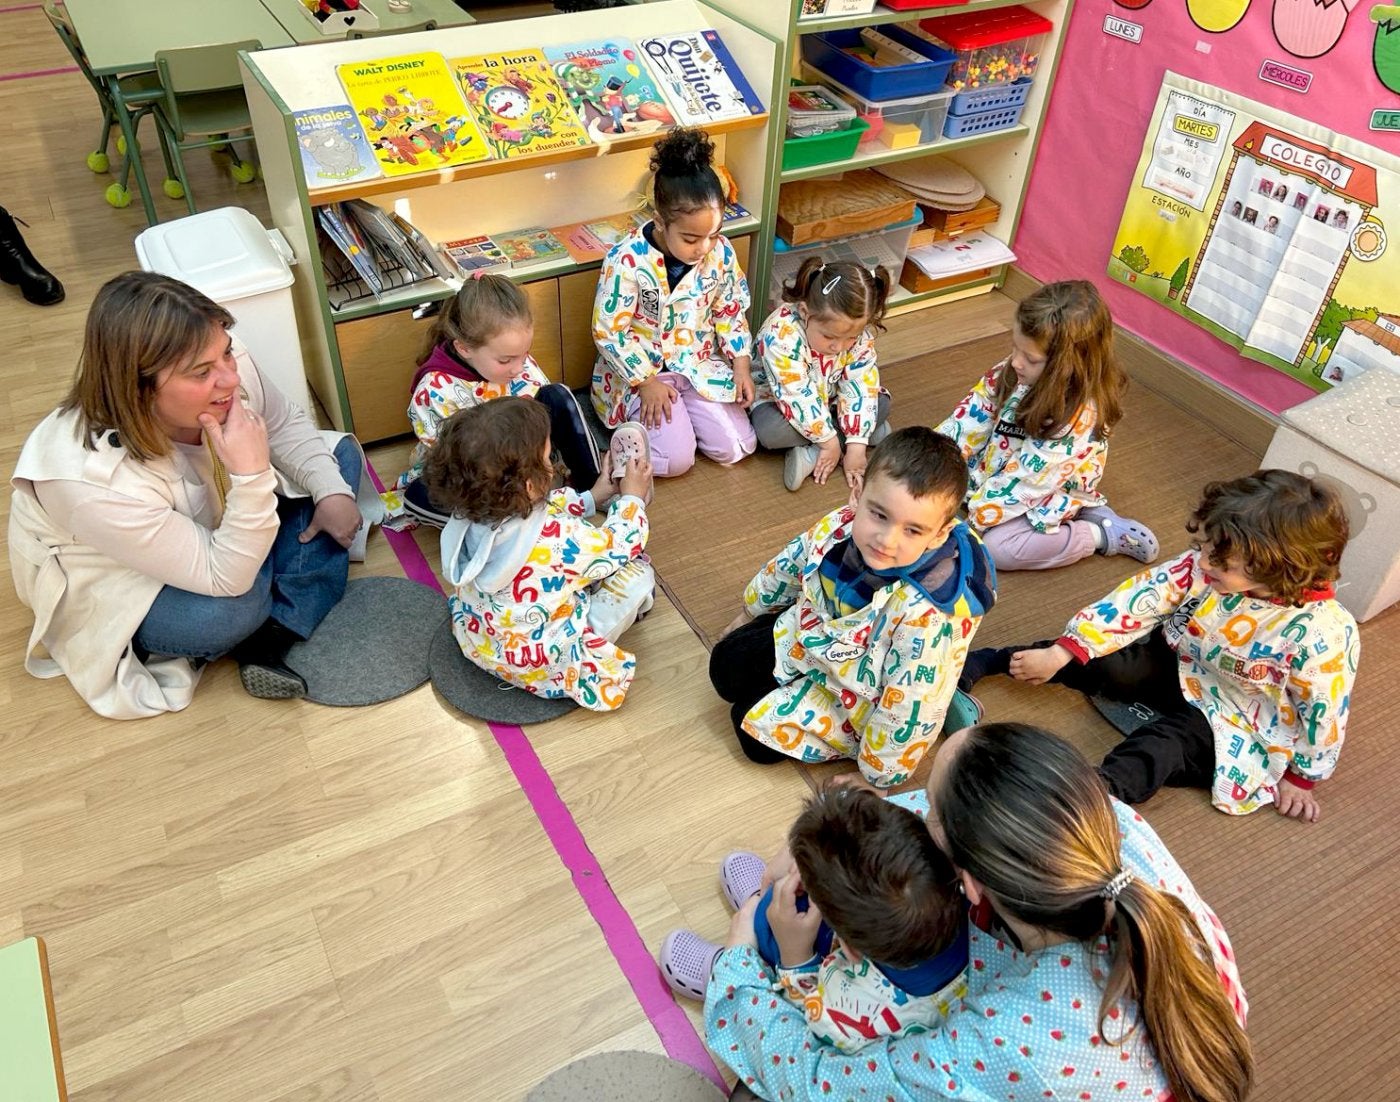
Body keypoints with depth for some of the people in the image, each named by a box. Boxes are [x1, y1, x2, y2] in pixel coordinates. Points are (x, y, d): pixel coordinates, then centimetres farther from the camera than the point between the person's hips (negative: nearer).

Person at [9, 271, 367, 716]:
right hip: (117, 586, -7)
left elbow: (286, 425, -4)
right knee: (234, 610, -37)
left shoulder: (226, 366, -27)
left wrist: (331, 491, -19)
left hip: (210, 519, 7)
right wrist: (251, 475, -48)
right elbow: (226, 579, -35)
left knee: (341, 455, -3)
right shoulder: (94, 480, -40)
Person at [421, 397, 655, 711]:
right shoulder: (558, 541, -37)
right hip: (537, 663, -7)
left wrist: (593, 497, 11)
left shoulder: (469, 515, -17)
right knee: (638, 574, 0)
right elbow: (617, 548, -14)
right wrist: (632, 497, 1)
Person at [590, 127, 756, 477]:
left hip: (700, 365, 4)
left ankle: (679, 412, 17)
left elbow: (730, 311, 6)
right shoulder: (627, 261, -24)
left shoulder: (720, 252, -10)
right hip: (640, 370, -4)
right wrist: (647, 382, -18)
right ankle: (638, 418, 11)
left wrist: (741, 365, -3)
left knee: (736, 447, -7)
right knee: (676, 459, -19)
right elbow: (609, 331, -17)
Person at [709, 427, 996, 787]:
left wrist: (876, 778, -17)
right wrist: (750, 613, 18)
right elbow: (786, 567, -1)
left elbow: (907, 707, -31)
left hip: (861, 695, -6)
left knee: (756, 733, -7)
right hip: (815, 636, 6)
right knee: (728, 666, 13)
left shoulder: (924, 615, -43)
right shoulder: (838, 527, -25)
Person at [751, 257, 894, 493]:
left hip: (829, 398, 5)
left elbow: (861, 387, -18)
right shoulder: (781, 335, -37)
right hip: (778, 399, -4)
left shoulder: (859, 334, -21)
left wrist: (856, 445, -25)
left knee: (881, 404, -13)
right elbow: (798, 398, -34)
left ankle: (811, 455, -20)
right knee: (770, 430, -36)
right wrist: (829, 441, -29)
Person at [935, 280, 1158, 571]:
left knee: (995, 547, -25)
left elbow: (1025, 481, -30)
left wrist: (971, 517, -25)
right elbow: (974, 414, -6)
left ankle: (1102, 534, -2)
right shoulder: (1015, 373, -16)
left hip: (1041, 499, -8)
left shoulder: (1077, 417, -35)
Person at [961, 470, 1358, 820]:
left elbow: (1325, 710, -18)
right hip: (1178, 665, 3)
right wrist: (1062, 653, -20)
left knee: (1171, 740, -33)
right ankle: (982, 662, -8)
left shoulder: (1322, 632, -31)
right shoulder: (1204, 565, -21)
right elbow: (1137, 601, -18)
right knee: (1092, 656, -17)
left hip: (1233, 723, -3)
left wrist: (1303, 777, -4)